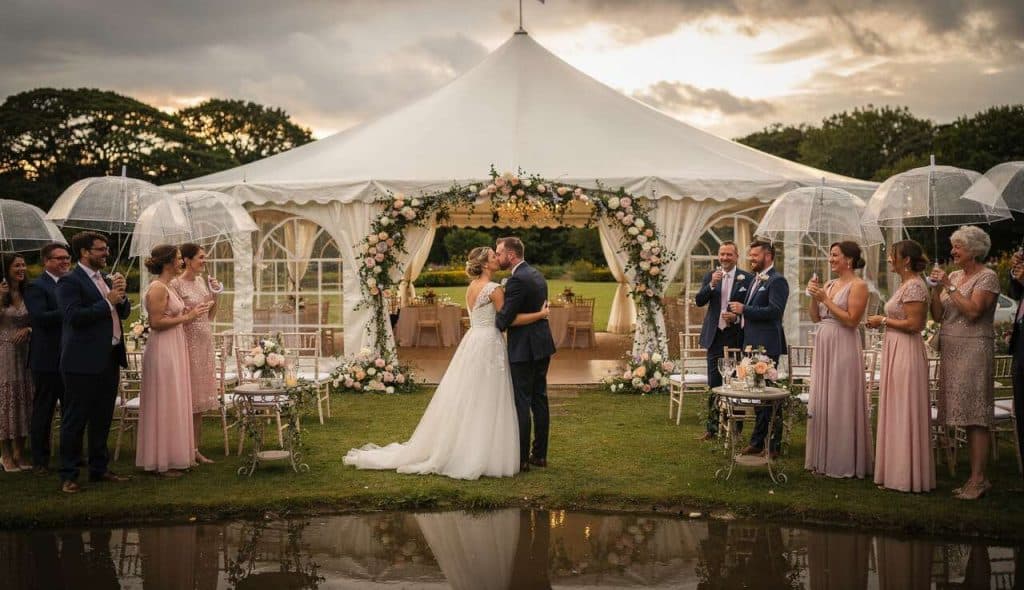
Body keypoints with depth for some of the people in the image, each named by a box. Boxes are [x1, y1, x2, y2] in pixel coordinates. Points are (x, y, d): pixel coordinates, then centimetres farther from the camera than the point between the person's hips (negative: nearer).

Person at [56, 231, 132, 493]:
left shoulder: (106, 280, 16)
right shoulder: (70, 281, -9)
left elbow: (124, 313, 18)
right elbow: (74, 316, -21)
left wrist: (121, 297, -2)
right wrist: (108, 302, -18)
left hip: (109, 359, 8)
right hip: (83, 362, -8)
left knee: (103, 418, 15)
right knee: (75, 420, -1)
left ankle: (99, 468, 25)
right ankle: (68, 476, 6)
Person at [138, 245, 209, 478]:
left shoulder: (166, 287, 15)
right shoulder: (158, 288, -16)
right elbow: (156, 322, -22)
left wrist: (189, 313, 11)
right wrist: (186, 317, -15)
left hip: (174, 348, 10)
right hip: (163, 351, -10)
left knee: (174, 404, 13)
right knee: (165, 405, -4)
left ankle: (171, 458, 19)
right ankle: (161, 462, 3)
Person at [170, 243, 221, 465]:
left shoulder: (202, 281, 11)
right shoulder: (176, 284, -11)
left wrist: (215, 295, 3)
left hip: (205, 342, 8)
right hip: (188, 343, -8)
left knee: (200, 398, 10)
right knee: (187, 398, -2)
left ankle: (196, 449, 17)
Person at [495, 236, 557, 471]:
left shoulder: (517, 280, -18)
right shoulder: (537, 275, 12)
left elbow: (505, 318, -19)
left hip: (524, 349, -9)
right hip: (542, 345, 9)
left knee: (521, 403, -3)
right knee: (539, 399, 13)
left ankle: (522, 459, 2)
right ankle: (539, 454, 20)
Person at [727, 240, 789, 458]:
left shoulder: (777, 281, -11)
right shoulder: (756, 280, 19)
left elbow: (774, 310, -22)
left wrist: (744, 310, -18)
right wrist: (737, 315, 7)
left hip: (766, 346, -10)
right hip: (752, 344, 10)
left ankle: (773, 444, 2)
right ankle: (758, 442, 23)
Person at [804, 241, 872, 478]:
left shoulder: (858, 285, -8)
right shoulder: (829, 284, 13)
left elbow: (852, 320, -16)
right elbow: (815, 317, 12)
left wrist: (826, 299, -15)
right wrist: (814, 296, -3)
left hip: (843, 347, -8)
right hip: (823, 345, 8)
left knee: (841, 404, -3)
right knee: (821, 402, 10)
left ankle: (844, 462, 6)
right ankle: (823, 458, 19)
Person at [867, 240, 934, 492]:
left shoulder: (914, 286, -15)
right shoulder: (906, 285, 15)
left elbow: (913, 324, -21)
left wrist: (884, 321, -12)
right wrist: (883, 321, 10)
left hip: (906, 353, -10)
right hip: (895, 350, 10)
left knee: (905, 414, -4)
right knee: (897, 413, 13)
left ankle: (908, 475, 3)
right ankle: (899, 471, 19)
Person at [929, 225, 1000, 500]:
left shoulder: (987, 277, -4)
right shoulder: (954, 276, 16)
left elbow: (973, 310, -17)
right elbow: (937, 315, 12)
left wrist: (949, 286, -13)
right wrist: (936, 288, -1)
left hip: (973, 351, -7)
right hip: (951, 351, 7)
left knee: (975, 418, -8)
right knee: (967, 417, 6)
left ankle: (978, 479, -7)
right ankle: (975, 478, 9)